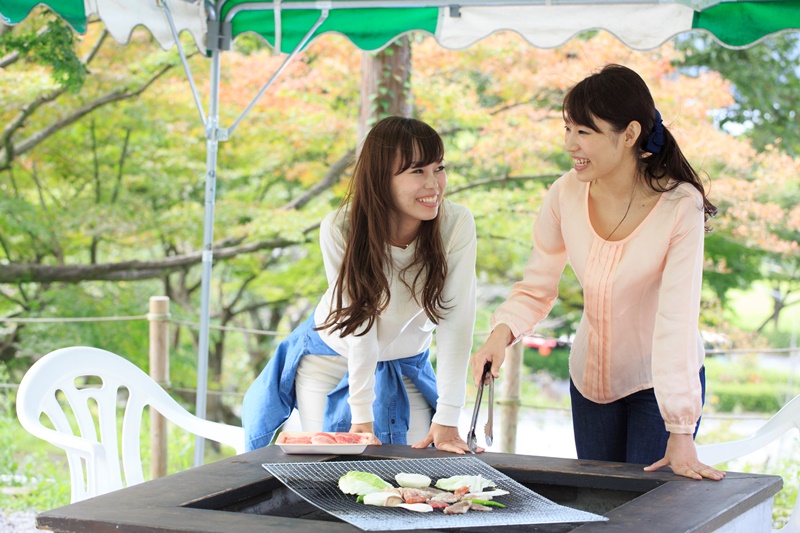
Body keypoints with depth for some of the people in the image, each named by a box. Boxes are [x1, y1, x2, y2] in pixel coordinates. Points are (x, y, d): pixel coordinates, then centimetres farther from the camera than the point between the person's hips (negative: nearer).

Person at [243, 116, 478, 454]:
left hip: (406, 368, 1)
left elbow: (455, 321, -26)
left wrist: (447, 419, -28)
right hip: (331, 358, -1)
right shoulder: (340, 230, -27)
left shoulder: (457, 226, -26)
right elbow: (360, 324, -24)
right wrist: (361, 415, -24)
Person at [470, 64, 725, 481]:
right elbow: (536, 288, -3)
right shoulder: (565, 195, -12)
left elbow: (678, 321, -28)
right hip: (590, 379, 4)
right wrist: (502, 331, -25)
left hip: (664, 381, -4)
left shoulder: (680, 206, -24)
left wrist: (681, 434, -31)